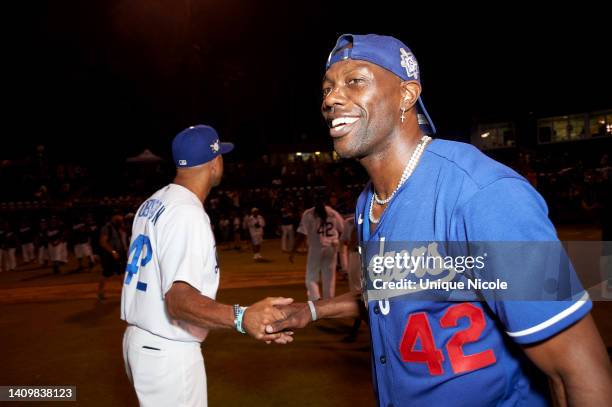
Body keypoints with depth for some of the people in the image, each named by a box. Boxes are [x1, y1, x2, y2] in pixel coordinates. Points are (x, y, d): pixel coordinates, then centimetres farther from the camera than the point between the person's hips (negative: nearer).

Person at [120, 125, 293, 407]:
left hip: (138, 340, 9)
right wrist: (240, 318, -46)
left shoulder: (152, 204, 6)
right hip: (167, 352, -9)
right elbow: (179, 299, -32)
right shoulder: (188, 213, -22)